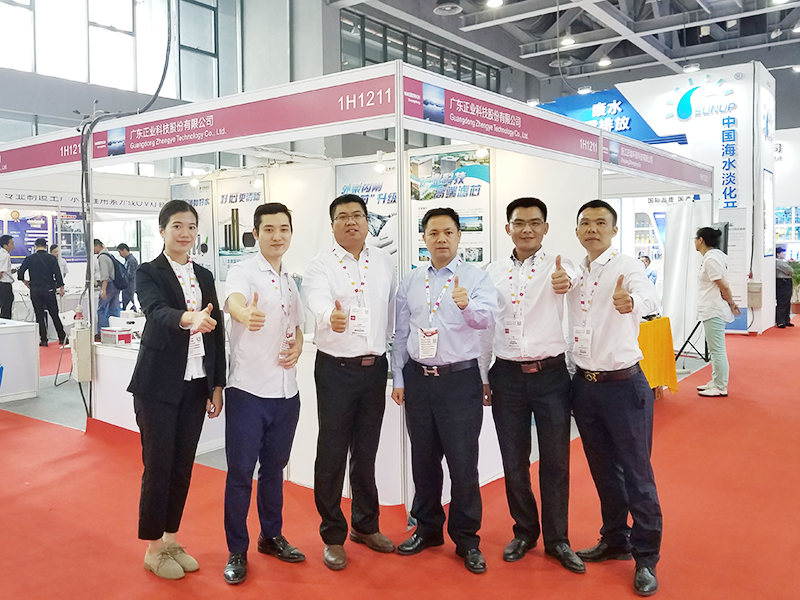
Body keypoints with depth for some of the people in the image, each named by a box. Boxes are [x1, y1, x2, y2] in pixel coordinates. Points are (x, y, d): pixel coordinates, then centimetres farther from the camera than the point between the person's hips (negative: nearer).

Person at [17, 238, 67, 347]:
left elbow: (20, 273, -1)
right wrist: (61, 287, 0)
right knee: (54, 314, 7)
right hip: (49, 289, 0)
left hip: (35, 290, 0)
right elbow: (57, 273, -7)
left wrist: (25, 281, 17)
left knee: (39, 315, 6)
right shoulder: (52, 258, -3)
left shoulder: (29, 259, 0)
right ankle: (62, 338, 9)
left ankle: (43, 340, 5)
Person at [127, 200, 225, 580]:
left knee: (183, 465, 12)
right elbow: (156, 310, -25)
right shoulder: (148, 273, -4)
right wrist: (188, 319, -47)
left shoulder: (204, 276, 11)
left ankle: (171, 539, 29)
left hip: (196, 384, 5)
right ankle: (153, 548, 20)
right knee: (158, 466, 3)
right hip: (158, 385, -5)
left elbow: (216, 332, 11)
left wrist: (217, 385, 8)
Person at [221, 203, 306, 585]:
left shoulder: (292, 280, 11)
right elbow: (234, 300, -31)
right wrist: (245, 314, -55)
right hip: (248, 391, -6)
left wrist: (297, 347, 0)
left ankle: (271, 536, 35)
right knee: (240, 472, 4)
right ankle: (237, 552, 19)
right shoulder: (243, 272, -9)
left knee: (274, 468, 18)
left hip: (286, 391, 6)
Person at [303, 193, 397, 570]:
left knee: (367, 450, 15)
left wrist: (391, 352, 7)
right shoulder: (320, 266, -7)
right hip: (336, 369, -4)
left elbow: (392, 311, 11)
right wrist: (331, 316, -50)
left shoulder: (384, 263, 7)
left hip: (375, 367, 4)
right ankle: (333, 536, 19)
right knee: (332, 452, 3)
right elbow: (318, 301, -28)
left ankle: (365, 525, 32)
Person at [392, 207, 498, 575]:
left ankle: (466, 539, 19)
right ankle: (428, 529, 32)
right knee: (423, 459, 14)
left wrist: (467, 305, -42)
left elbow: (486, 316, -21)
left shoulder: (476, 277, -3)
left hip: (460, 379, -4)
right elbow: (401, 334, 12)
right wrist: (398, 379, 9)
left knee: (463, 462, 1)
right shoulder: (410, 282, 9)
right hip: (418, 378, 4)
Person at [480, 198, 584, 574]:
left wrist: (566, 282, -49)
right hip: (507, 375, 2)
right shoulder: (493, 273, 5)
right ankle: (524, 532, 31)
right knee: (514, 460, 11)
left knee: (555, 460, 6)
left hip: (550, 373, -2)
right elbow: (486, 328, 10)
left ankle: (557, 539, 24)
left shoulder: (556, 267, -1)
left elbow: (571, 279, -25)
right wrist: (482, 377, 9)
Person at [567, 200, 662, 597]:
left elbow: (651, 299, -31)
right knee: (603, 470, 17)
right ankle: (615, 541, 33)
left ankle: (646, 558, 17)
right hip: (583, 383, 6)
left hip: (623, 384, -5)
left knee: (636, 472, 2)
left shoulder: (627, 266, -10)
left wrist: (630, 302, -53)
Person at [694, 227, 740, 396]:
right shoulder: (710, 257, 14)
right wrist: (730, 303, 15)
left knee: (717, 350, -4)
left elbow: (724, 286, -17)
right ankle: (716, 382, 28)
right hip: (710, 311, 11)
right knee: (715, 350, 18)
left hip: (714, 312, -11)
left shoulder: (711, 258, -17)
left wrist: (731, 303, -5)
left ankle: (720, 388, 2)